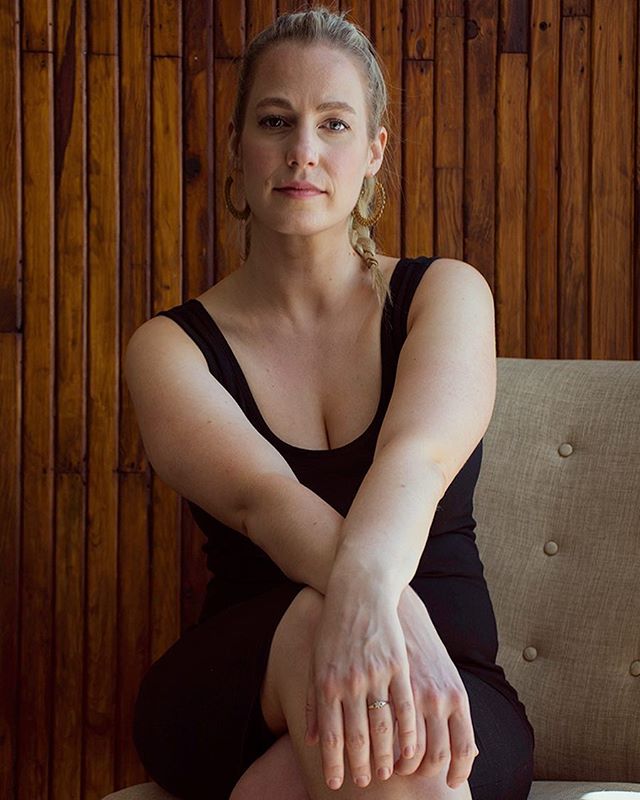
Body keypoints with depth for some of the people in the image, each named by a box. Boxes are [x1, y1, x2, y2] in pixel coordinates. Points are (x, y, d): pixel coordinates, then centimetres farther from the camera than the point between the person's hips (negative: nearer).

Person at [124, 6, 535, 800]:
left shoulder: (447, 293, 3)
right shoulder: (170, 347, 1)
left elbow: (417, 458, -20)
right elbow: (260, 496, -20)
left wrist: (366, 582, -44)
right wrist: (392, 611, -43)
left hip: (453, 683, 0)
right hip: (237, 697, 0)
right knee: (320, 620, -36)